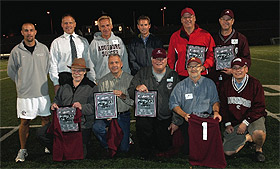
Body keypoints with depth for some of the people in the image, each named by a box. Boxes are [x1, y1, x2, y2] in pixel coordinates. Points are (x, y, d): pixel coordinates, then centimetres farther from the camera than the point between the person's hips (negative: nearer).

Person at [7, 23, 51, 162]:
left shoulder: (43, 48, 3)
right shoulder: (16, 51, -3)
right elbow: (11, 72, 8)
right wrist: (22, 84, 9)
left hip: (43, 92, 2)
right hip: (24, 94, -2)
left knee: (46, 119, 8)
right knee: (25, 122, 3)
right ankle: (23, 150, 17)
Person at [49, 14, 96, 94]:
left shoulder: (83, 41, 12)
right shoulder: (56, 43, 5)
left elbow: (89, 61, 11)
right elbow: (53, 65, 2)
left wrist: (92, 80, 4)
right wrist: (56, 84, -6)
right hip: (64, 77, -2)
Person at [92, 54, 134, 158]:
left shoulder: (130, 79, -2)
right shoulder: (103, 81, 2)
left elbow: (134, 101, -6)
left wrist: (123, 96, -23)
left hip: (123, 115, -1)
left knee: (124, 149, -2)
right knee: (97, 127, -31)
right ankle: (109, 146, 1)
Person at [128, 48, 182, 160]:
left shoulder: (173, 76, 6)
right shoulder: (142, 73, 6)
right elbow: (130, 92, 2)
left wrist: (176, 121, 0)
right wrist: (137, 88, -22)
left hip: (165, 118, 1)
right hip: (145, 114, -1)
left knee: (164, 146, -5)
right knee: (142, 124, -32)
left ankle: (160, 148, 36)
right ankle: (145, 150, -1)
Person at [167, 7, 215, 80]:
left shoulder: (206, 35, 7)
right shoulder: (175, 36, 10)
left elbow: (211, 55, 9)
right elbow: (171, 58, 12)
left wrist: (205, 66, -8)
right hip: (181, 77, 1)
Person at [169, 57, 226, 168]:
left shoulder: (209, 83, 20)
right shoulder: (181, 85, 16)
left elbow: (215, 101, 19)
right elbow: (173, 104, 9)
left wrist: (216, 111, -2)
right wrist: (184, 114, -8)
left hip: (207, 117, 1)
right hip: (189, 119, 0)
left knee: (215, 125, -35)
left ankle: (214, 159, -17)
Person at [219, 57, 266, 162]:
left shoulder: (255, 84, -7)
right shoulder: (226, 85, 5)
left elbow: (259, 107, -11)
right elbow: (223, 107, 10)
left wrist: (245, 123, -19)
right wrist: (227, 123, -2)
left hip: (254, 118, -3)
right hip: (234, 122, 3)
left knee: (258, 133, -38)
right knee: (227, 151, -10)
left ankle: (259, 149, 0)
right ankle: (248, 137, 18)